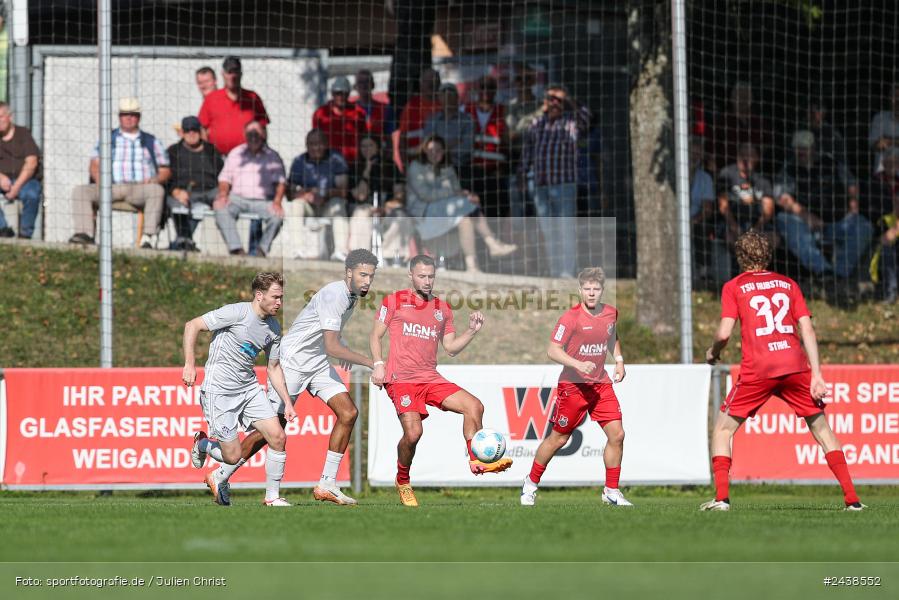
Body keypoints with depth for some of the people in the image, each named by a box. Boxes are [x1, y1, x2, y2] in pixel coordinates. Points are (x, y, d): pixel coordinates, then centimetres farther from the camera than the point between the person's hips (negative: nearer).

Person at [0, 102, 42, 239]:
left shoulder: (23, 134, 5)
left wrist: (17, 186, -17)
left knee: (32, 194, -37)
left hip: (25, 180, -3)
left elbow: (31, 163, -6)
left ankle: (25, 234, -24)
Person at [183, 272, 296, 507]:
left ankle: (272, 496, 5)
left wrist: (287, 402, 11)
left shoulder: (273, 327, 7)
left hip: (249, 388, 7)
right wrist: (190, 364, -19)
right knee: (233, 456, -8)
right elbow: (192, 326, -13)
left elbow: (274, 367, 18)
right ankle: (202, 444, 26)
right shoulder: (237, 313, -16)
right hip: (219, 390, -7)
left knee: (278, 437, -9)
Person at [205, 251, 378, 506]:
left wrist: (343, 350, 21)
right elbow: (332, 347, -31)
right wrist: (370, 363, -29)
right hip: (292, 360, -9)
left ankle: (327, 484, -5)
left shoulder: (351, 294, 5)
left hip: (318, 362, 9)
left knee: (348, 413, -8)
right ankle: (220, 476, 11)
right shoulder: (333, 296, -26)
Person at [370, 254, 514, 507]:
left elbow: (451, 347, 18)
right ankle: (402, 482, 2)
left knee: (474, 406, -12)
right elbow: (376, 335, 6)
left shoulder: (442, 309, 16)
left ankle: (476, 462, -6)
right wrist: (378, 365, -8)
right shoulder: (394, 301, 4)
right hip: (401, 379, -5)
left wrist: (472, 331, 3)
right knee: (413, 432, -21)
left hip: (431, 378, 5)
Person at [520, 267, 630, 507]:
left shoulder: (611, 313, 3)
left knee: (617, 434, -5)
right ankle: (531, 483, 26)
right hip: (572, 385, -5)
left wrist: (619, 360, 9)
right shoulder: (571, 317, -16)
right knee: (559, 438, 5)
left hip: (601, 384, 5)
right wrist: (578, 364, -32)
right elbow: (552, 350, -20)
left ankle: (611, 491, 7)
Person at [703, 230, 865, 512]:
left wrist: (713, 352, 19)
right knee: (821, 428, 13)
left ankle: (722, 496, -3)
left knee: (723, 430, 11)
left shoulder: (733, 287, 8)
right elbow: (807, 330, 8)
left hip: (757, 370, -2)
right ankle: (851, 497, 5)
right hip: (795, 366, 2)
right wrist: (816, 375, 4)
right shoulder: (788, 284, 16)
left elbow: (724, 332, -3)